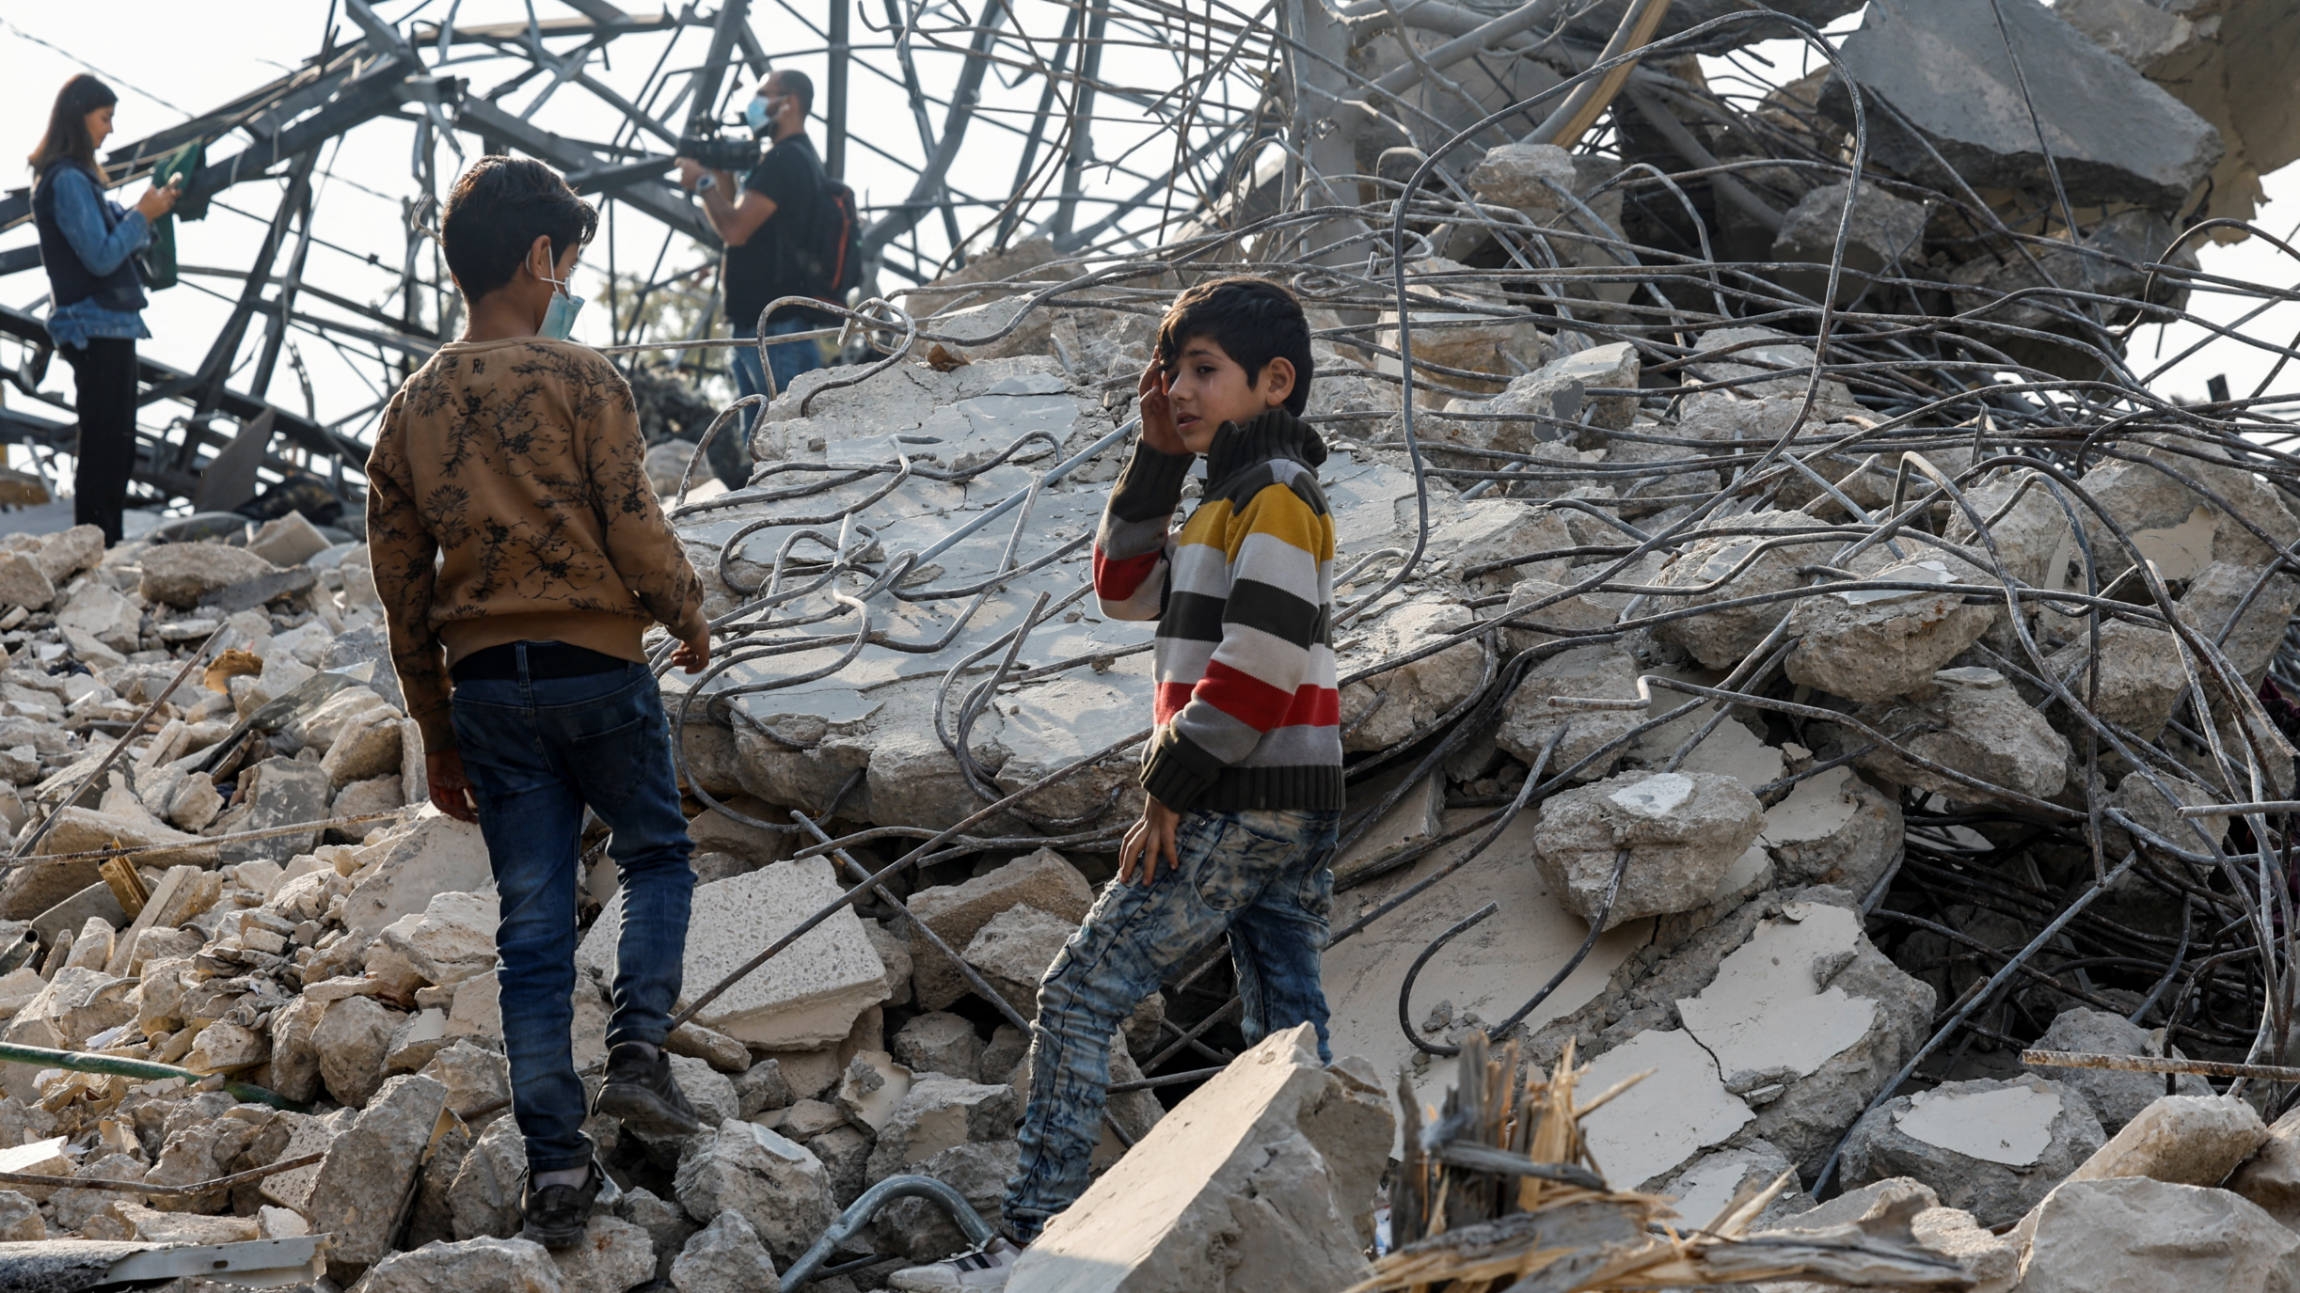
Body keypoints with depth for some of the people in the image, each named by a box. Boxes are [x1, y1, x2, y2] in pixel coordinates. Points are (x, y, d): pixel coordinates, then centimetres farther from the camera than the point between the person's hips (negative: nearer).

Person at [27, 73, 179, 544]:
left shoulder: (76, 178, 14)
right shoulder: (67, 181, -16)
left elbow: (111, 233, 20)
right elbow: (101, 256, -21)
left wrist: (146, 208, 5)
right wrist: (143, 214, -12)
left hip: (108, 327, 10)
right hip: (96, 329, -10)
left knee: (113, 444, 14)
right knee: (104, 445, -8)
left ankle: (102, 548, 18)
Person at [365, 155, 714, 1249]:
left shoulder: (411, 409, 7)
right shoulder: (580, 379, -9)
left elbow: (402, 591, 10)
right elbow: (636, 532, -12)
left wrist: (437, 734, 18)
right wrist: (689, 617, 9)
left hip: (485, 684, 4)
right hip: (596, 667, -4)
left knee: (532, 923, 7)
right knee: (656, 856, 19)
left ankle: (555, 1166, 6)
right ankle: (638, 1048, -1)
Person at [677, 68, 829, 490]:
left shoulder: (785, 161, -13)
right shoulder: (796, 158, 20)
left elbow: (734, 229, -20)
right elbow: (741, 226, 23)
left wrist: (703, 183, -5)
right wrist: (723, 178, 10)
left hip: (778, 325, -11)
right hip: (760, 321, 11)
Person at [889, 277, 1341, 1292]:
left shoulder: (1275, 498, -12)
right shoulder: (1237, 499, 19)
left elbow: (1258, 667, -20)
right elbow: (1127, 588, 21)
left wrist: (1170, 787, -15)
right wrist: (1158, 460, 11)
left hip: (1239, 812, -10)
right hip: (1289, 815, 10)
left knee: (1080, 998, -9)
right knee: (1287, 1032, 10)